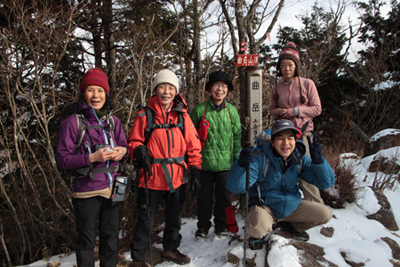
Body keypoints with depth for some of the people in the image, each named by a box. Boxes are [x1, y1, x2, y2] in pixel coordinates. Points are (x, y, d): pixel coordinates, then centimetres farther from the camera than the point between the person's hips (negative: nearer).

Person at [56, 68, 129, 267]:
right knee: (87, 239, 8)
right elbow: (62, 160, -10)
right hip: (87, 191, -4)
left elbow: (124, 146, 14)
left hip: (112, 188, 5)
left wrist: (123, 151, -10)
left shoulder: (112, 120, 6)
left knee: (111, 236, 17)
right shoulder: (72, 122, -8)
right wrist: (92, 157, -22)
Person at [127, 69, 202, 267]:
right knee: (146, 219, 4)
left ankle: (171, 249, 41)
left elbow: (192, 143, 6)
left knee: (174, 217, 20)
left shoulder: (182, 115, 3)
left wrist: (195, 167, 0)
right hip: (152, 176, -3)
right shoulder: (144, 116, -5)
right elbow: (133, 141, 1)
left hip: (177, 176, 4)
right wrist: (138, 151, -20)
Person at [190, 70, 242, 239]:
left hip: (225, 162, 2)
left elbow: (237, 135, 9)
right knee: (204, 195, 9)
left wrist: (237, 158, 5)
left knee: (224, 194, 13)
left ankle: (221, 224, 32)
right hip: (204, 162, -1)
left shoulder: (232, 111, 3)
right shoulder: (199, 110, -4)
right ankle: (203, 226, 28)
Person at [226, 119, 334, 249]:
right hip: (265, 207, -5)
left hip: (293, 206, 5)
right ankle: (257, 234, 5)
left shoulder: (301, 159, -7)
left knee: (325, 214, -3)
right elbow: (236, 187, -31)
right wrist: (241, 164, -51)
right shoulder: (261, 160, -23)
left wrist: (318, 161, -26)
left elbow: (326, 183, -8)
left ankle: (288, 226, 22)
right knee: (258, 226, -36)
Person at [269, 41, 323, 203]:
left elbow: (317, 108, -1)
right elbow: (272, 109, 18)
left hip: (303, 133, -4)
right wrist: (278, 112, -5)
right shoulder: (277, 88, 11)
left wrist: (295, 111, -13)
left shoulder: (307, 84, 0)